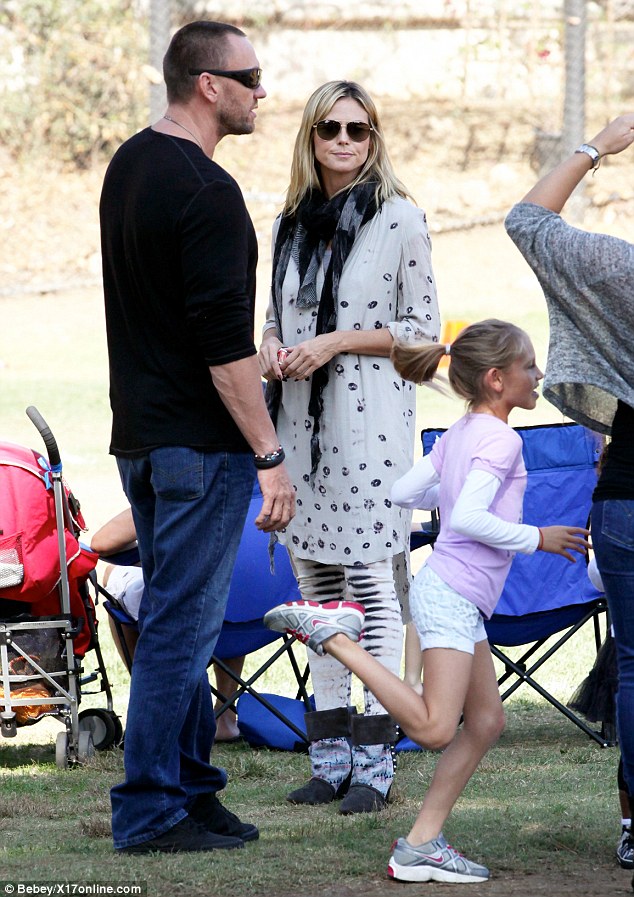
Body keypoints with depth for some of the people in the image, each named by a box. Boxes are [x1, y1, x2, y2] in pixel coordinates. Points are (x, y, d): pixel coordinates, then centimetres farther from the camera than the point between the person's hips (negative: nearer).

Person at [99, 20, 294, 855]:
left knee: (178, 618, 15)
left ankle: (188, 786, 20)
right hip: (199, 441, -10)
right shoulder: (203, 191, -18)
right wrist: (270, 456, -17)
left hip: (140, 433, 10)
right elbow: (225, 344, -22)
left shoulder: (129, 166, 12)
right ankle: (150, 811, -2)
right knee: (181, 625, -5)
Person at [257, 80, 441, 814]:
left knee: (373, 586, -8)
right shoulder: (290, 223, 13)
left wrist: (339, 342, -13)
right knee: (316, 585, 8)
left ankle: (373, 764, -6)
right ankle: (330, 755, 13)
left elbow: (423, 329, -3)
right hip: (300, 423, 6)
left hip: (370, 421, -6)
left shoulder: (400, 219, -3)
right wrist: (269, 349, 0)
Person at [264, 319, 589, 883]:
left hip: (461, 601, 10)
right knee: (434, 728, -17)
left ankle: (422, 844, 7)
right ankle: (333, 634, -12)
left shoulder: (458, 434, 14)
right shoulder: (501, 440, -13)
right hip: (452, 596, -10)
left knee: (486, 721, 11)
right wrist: (536, 538, -13)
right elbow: (468, 518, -23)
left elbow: (404, 491, 15)